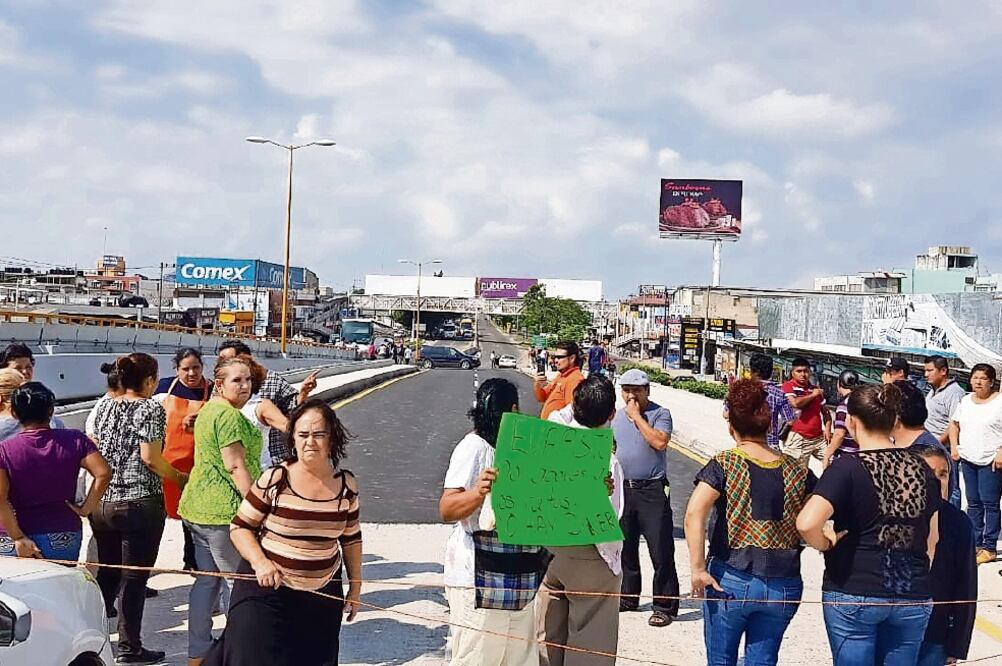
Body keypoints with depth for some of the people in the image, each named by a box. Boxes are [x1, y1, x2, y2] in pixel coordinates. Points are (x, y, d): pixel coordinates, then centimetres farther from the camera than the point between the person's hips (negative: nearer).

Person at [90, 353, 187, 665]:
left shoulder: (104, 407, 10)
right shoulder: (151, 408, -8)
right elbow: (150, 458, -15)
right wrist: (179, 477, -2)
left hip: (102, 502, 6)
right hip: (140, 504, -6)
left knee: (107, 572, 18)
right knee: (134, 578, 1)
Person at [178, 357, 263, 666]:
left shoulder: (208, 409, 16)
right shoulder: (230, 415, -17)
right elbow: (235, 465, -22)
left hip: (199, 507, 10)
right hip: (225, 510, -10)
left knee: (207, 580, 15)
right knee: (237, 582, 0)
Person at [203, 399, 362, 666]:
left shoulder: (346, 485, -1)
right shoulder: (274, 480, -12)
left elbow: (351, 539, 11)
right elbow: (240, 526, -5)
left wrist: (355, 587, 13)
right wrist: (259, 562, -20)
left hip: (323, 594, 4)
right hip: (267, 588, -4)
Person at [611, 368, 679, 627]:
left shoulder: (660, 414, -5)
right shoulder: (617, 416, 12)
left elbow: (660, 442, -22)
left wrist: (637, 416, -15)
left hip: (652, 490, -6)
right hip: (623, 488, 6)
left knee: (660, 551, -6)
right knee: (624, 546, 15)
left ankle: (665, 607, 0)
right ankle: (628, 597, 29)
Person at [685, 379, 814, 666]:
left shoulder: (724, 464, -8)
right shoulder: (797, 471, 3)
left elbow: (693, 515, -20)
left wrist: (698, 569, -16)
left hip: (731, 581, -3)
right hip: (784, 586, 3)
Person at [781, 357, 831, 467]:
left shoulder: (816, 389, 16)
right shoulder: (788, 386, -3)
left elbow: (825, 411, 24)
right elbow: (795, 403, -21)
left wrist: (827, 428, 7)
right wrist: (812, 395, -6)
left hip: (819, 437, 6)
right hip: (798, 438, -6)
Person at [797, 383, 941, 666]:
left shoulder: (848, 467, -13)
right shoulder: (921, 468, 4)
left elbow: (806, 523, -28)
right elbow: (932, 539, 13)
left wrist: (826, 544, -8)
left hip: (854, 594, -4)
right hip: (914, 598, 5)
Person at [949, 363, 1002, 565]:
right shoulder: (966, 401, 11)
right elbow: (954, 423, 22)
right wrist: (954, 447, 10)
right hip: (968, 460, 6)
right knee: (973, 503, 11)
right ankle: (975, 543, 19)